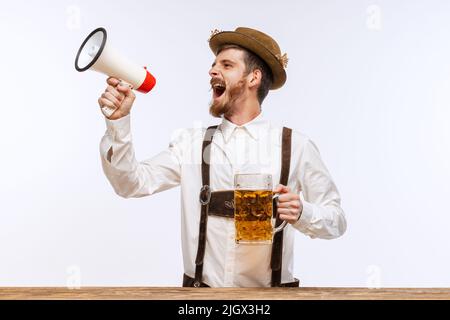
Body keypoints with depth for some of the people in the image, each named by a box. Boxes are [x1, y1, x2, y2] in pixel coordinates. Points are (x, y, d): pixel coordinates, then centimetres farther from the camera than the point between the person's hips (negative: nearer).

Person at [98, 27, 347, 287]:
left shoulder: (295, 146, 0)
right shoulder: (192, 143, 6)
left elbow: (336, 220, 3)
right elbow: (133, 184, -3)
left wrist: (301, 213, -16)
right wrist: (119, 120, -13)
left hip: (268, 294, -2)